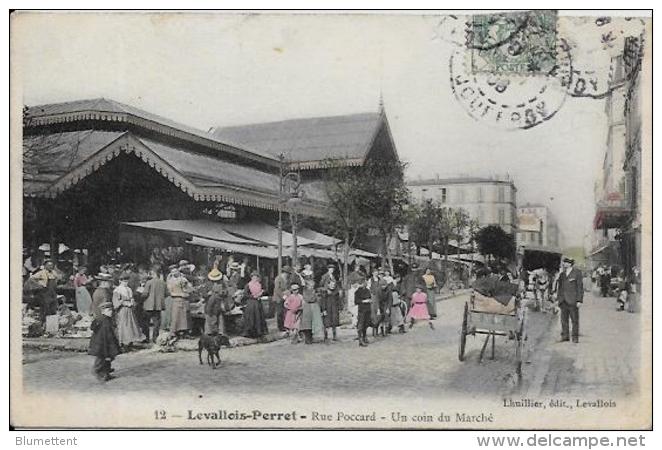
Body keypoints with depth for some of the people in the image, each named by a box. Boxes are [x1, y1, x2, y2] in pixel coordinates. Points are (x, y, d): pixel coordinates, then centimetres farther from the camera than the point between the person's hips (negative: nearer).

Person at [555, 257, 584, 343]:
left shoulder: (577, 272, -3)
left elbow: (580, 287, -5)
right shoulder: (562, 274, 13)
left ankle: (575, 337, 6)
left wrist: (579, 300, -10)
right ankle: (565, 336, 13)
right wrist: (557, 299, 14)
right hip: (563, 300, 5)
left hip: (573, 300, -5)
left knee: (575, 319, 0)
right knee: (564, 319, 6)